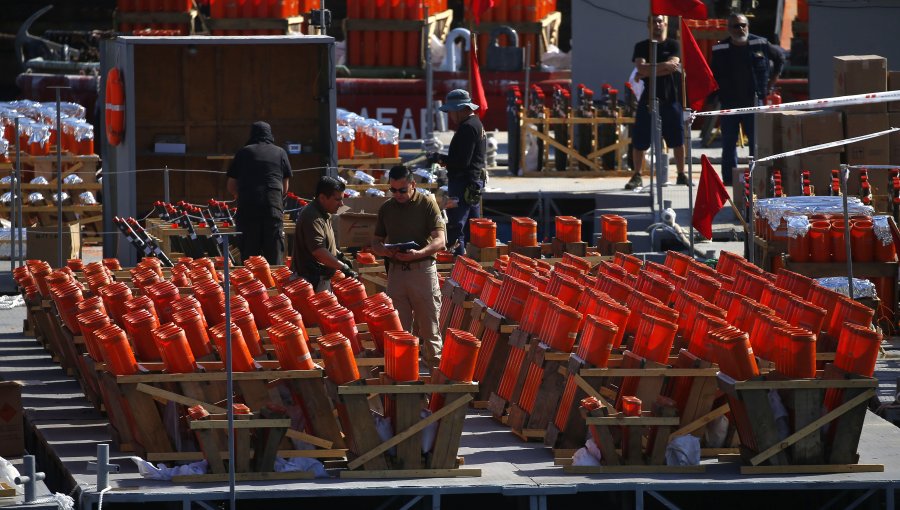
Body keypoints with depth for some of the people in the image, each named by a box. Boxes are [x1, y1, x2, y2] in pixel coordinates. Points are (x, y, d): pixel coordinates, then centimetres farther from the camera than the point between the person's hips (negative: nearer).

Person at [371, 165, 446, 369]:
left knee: (429, 326, -1)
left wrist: (418, 253, -25)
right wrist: (386, 251, -8)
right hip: (396, 271, 4)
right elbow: (375, 243, 16)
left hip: (422, 268, -4)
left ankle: (435, 366, 5)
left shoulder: (427, 204, -1)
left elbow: (440, 241, -8)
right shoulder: (386, 209, 11)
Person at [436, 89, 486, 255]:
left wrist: (441, 159, -11)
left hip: (464, 184, -11)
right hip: (475, 182, 11)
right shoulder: (477, 124, 16)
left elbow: (462, 161, -23)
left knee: (455, 228, -11)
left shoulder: (467, 128, -17)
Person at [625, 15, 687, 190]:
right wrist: (662, 66, -15)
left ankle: (681, 175, 11)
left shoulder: (673, 45, 5)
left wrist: (649, 70, -13)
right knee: (639, 141, -2)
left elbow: (672, 67, -11)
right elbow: (641, 68, -9)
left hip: (670, 98, 0)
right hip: (648, 98, 0)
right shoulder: (641, 47, 8)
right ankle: (637, 176, 6)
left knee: (677, 139, 2)